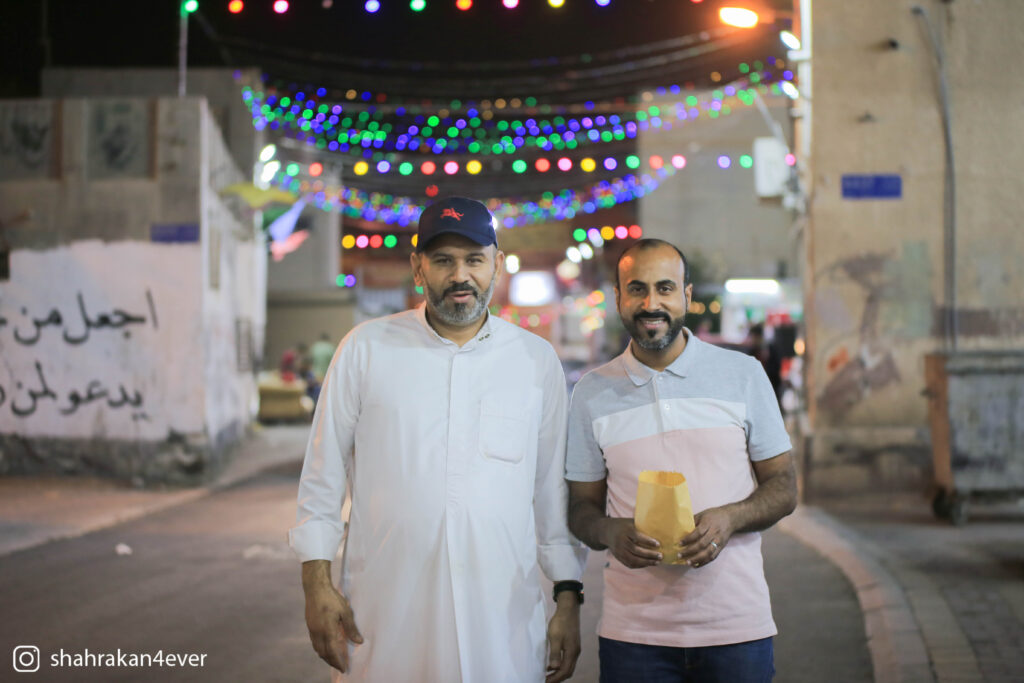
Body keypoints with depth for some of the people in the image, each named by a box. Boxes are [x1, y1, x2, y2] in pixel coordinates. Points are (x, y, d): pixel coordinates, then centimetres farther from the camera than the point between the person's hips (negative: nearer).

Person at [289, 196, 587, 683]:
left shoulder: (536, 360, 7)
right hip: (384, 619, -1)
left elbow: (555, 490, 11)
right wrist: (317, 583, 1)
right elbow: (323, 475, 7)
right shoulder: (365, 349, 3)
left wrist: (568, 599, 7)